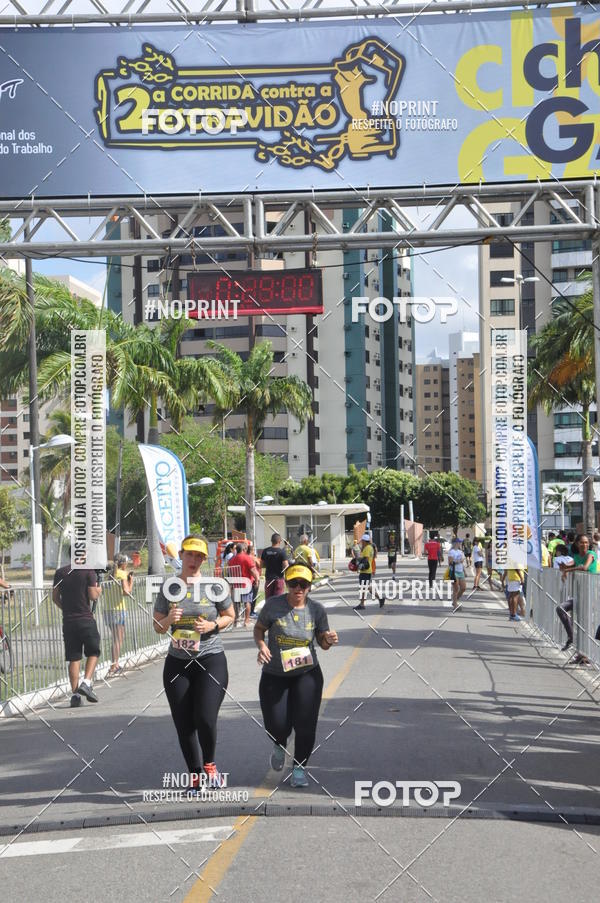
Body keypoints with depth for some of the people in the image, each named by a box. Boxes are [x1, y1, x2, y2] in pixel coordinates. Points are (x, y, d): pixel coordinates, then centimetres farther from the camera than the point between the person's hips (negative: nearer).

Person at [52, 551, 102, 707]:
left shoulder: (60, 573, 5)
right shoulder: (88, 571, -7)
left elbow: (55, 598, 8)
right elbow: (93, 596, -12)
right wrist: (98, 590, 10)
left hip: (68, 622, 4)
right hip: (86, 620, -4)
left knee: (73, 658, 7)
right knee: (93, 652, 13)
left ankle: (75, 694, 3)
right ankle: (86, 682, -6)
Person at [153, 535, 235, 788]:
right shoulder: (169, 586, 2)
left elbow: (229, 616, 9)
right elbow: (158, 626, 8)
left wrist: (212, 625, -10)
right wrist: (169, 619, -14)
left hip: (211, 660, -2)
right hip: (177, 662, 3)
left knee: (205, 718, -15)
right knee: (184, 724, 4)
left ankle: (209, 764, 14)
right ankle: (195, 775, 22)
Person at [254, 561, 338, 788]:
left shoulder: (316, 610, -6)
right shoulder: (273, 605, -12)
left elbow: (322, 642, 5)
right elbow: (259, 628, 3)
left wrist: (329, 640, -18)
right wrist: (261, 646, -17)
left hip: (307, 673, 1)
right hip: (274, 675, -1)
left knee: (305, 724, -7)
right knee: (276, 726, -3)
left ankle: (299, 769, 16)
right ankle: (279, 746, 36)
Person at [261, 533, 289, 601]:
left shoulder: (265, 551, 2)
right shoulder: (282, 552, -11)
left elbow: (262, 565, 8)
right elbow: (285, 566, -15)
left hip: (268, 578, 4)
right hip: (279, 578, -4)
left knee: (268, 600, 11)